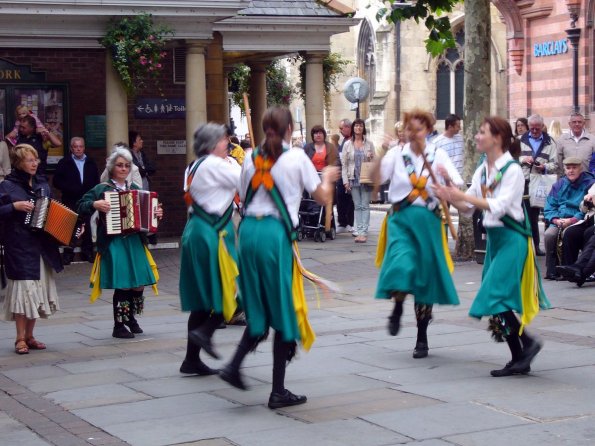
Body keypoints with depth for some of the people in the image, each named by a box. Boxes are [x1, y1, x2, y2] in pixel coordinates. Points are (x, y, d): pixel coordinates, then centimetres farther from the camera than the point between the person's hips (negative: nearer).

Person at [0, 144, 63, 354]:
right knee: (24, 289, -7)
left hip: (42, 247, 6)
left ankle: (30, 335, 20)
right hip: (19, 247, -6)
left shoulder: (42, 184, 12)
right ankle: (20, 339, 3)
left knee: (38, 290, 9)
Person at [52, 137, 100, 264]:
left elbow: (96, 181, 12)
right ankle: (68, 252, 7)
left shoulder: (91, 163, 11)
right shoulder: (64, 163, 3)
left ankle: (87, 251, 13)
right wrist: (71, 189, -14)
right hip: (70, 200, -2)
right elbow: (57, 181, -3)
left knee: (88, 226, 3)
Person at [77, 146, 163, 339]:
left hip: (135, 241, 5)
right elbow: (81, 206, -5)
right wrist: (95, 204, -22)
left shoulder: (134, 189, 14)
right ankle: (119, 326, 5)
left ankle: (131, 319, 26)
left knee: (138, 283, 5)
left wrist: (156, 214, 5)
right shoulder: (102, 189, 0)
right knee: (123, 285, -7)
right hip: (114, 243, -5)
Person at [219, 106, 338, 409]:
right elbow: (323, 197, 3)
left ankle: (234, 365, 3)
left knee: (259, 308, 18)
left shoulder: (252, 159, 11)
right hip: (276, 234, -5)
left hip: (249, 231, 5)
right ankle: (278, 392, 7)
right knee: (283, 311, 4)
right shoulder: (296, 157, -1)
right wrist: (328, 177, 22)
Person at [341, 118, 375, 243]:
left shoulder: (369, 144, 6)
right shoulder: (348, 144, 6)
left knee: (365, 205, -3)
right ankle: (359, 230, 4)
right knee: (357, 206, 3)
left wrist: (371, 158, -15)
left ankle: (363, 232, -6)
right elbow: (344, 164, 5)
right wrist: (345, 180, -2)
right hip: (353, 179, 1)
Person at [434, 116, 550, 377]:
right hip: (493, 237, 8)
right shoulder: (482, 170, 9)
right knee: (498, 304, 8)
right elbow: (468, 208, 11)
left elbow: (498, 206, -23)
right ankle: (519, 359, 15)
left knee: (495, 298, -15)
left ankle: (528, 343, 0)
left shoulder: (512, 169, -13)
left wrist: (462, 196, -24)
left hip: (511, 237, -8)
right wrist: (451, 198, -8)